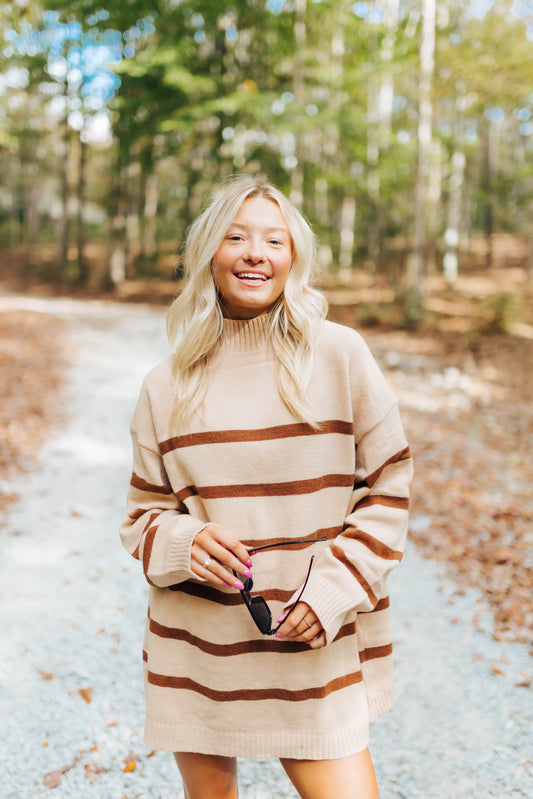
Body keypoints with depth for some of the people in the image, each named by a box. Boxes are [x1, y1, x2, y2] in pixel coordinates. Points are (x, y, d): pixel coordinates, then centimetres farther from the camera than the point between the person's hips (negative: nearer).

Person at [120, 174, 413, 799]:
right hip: (194, 650, 2)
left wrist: (335, 589, -11)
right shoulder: (167, 385, 1)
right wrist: (182, 544, -14)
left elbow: (386, 491, 0)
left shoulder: (341, 356, -5)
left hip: (313, 648, -1)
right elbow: (144, 513, 8)